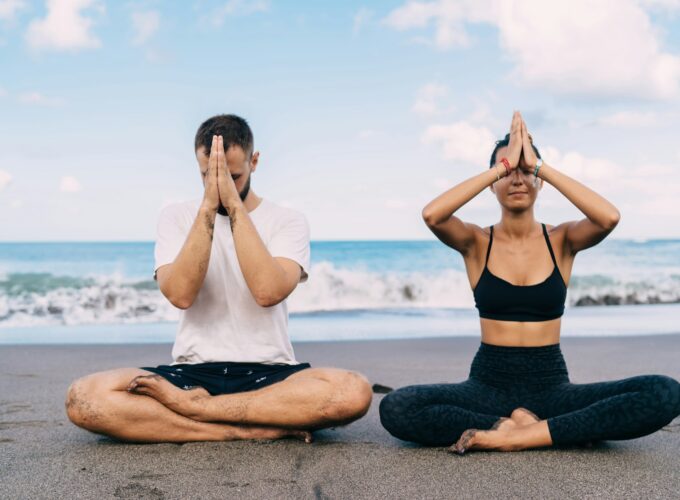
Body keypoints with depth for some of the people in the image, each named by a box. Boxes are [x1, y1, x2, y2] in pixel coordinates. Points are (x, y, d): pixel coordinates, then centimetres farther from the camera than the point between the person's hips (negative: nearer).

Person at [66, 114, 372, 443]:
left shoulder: (288, 221, 4)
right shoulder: (177, 218, 7)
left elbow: (268, 291, -17)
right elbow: (180, 294, -12)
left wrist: (234, 206, -16)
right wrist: (208, 208, -15)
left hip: (269, 375, 0)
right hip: (193, 373, 1)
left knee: (354, 392, -33)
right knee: (84, 398, -27)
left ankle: (192, 406, -21)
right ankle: (258, 429, -24)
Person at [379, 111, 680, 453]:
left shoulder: (562, 240, 3)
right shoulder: (476, 242, 1)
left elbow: (609, 217, -20)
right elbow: (431, 215, -22)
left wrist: (540, 166, -16)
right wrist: (503, 165, -18)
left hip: (551, 385, 0)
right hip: (489, 383, 0)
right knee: (394, 409, -30)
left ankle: (526, 435, -23)